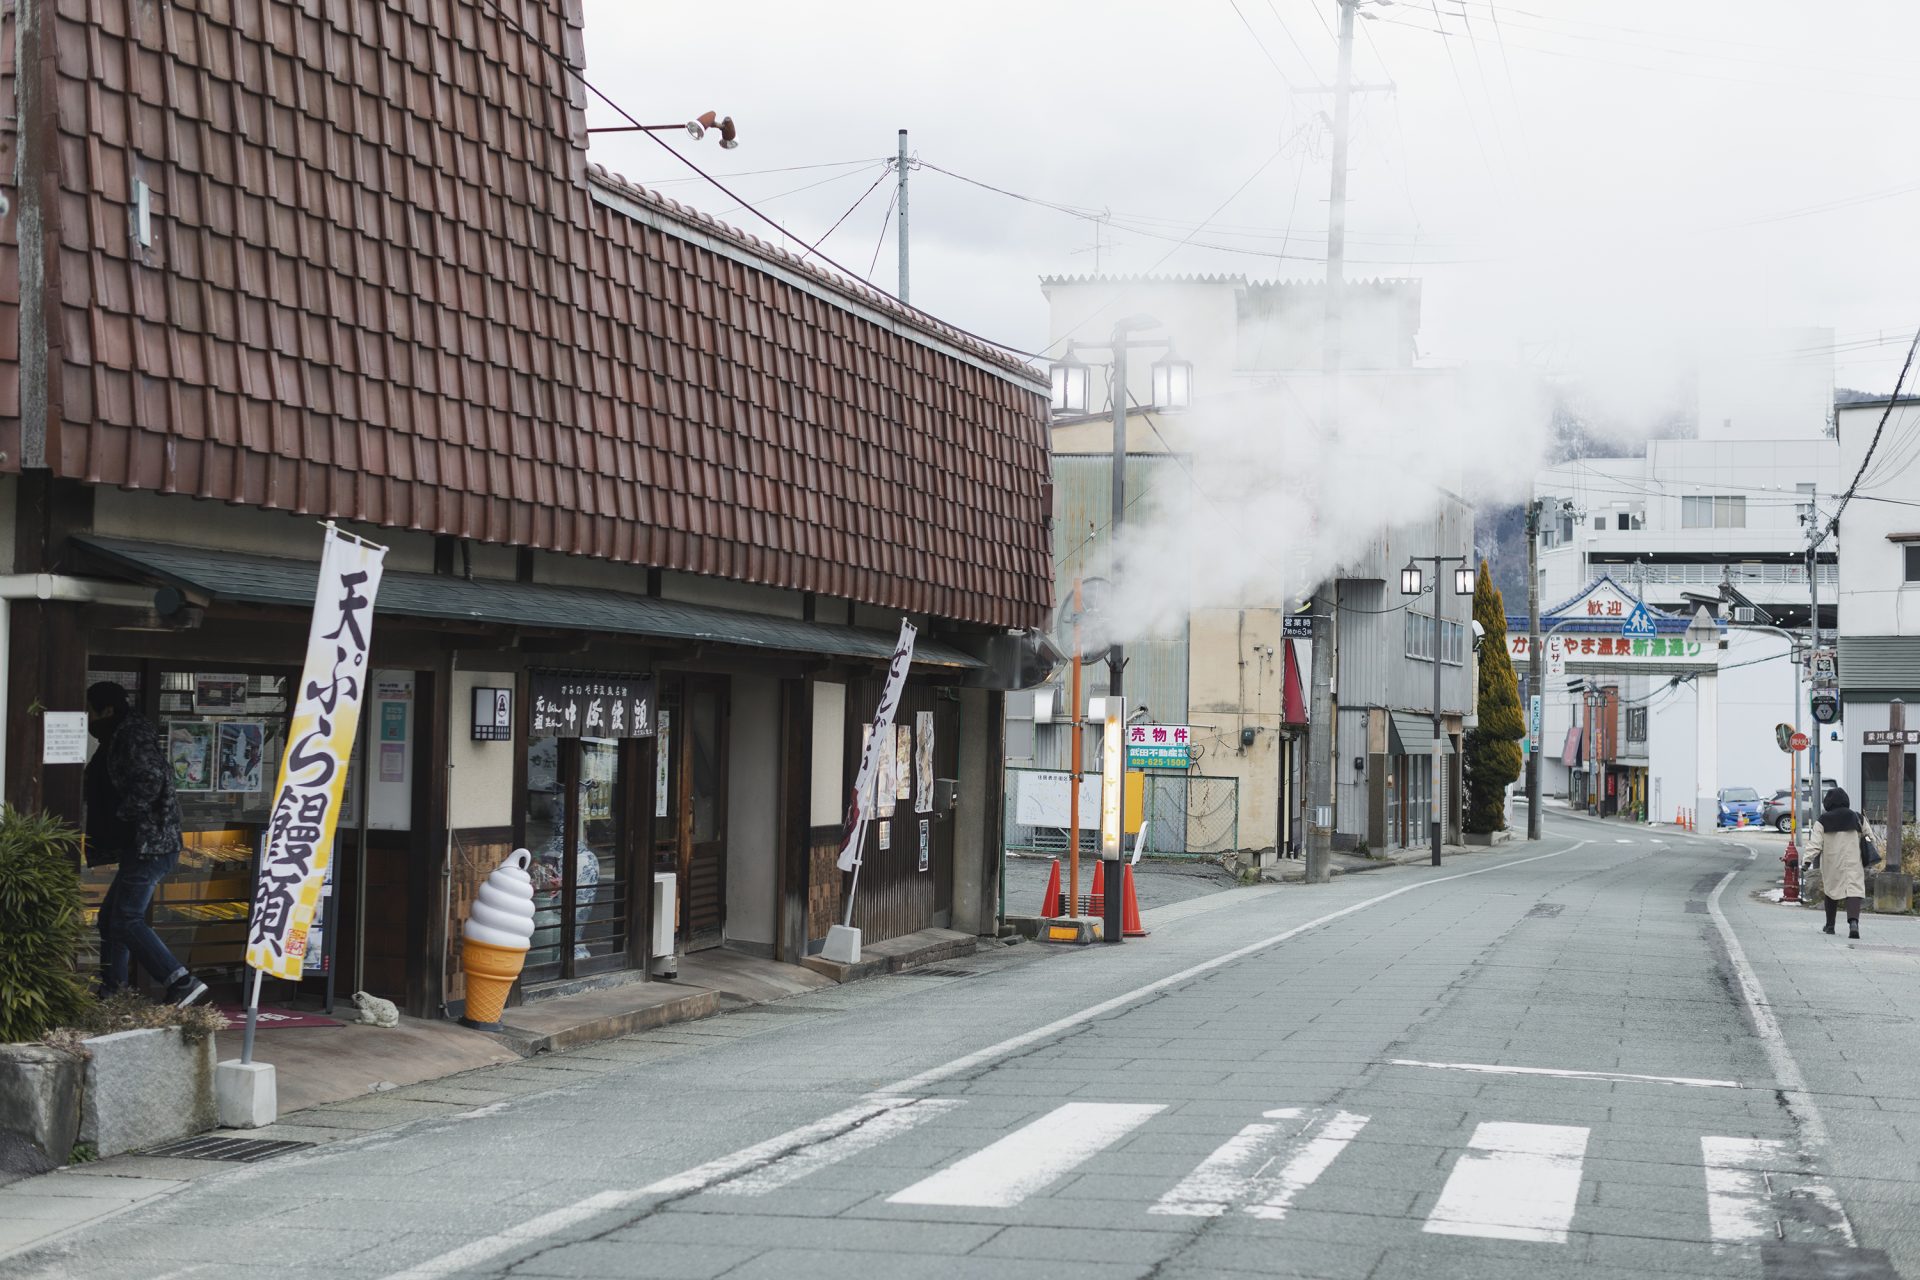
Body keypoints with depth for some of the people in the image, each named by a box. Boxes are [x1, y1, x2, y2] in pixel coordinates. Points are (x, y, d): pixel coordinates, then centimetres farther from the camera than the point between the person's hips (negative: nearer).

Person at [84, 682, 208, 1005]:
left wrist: (120, 817, -16)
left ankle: (181, 982, -20)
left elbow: (150, 780, -24)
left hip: (150, 845, -11)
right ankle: (110, 990, 23)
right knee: (111, 916, 16)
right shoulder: (120, 739, 21)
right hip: (143, 846, 11)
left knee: (126, 919, -14)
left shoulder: (132, 736, -11)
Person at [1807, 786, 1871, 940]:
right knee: (1854, 891, -8)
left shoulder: (1822, 822, -3)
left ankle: (1830, 926, 27)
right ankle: (1853, 922, -30)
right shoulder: (1857, 819, 6)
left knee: (1831, 892, 16)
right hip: (1854, 863, 0)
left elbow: (1815, 844, -10)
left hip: (1831, 864, 0)